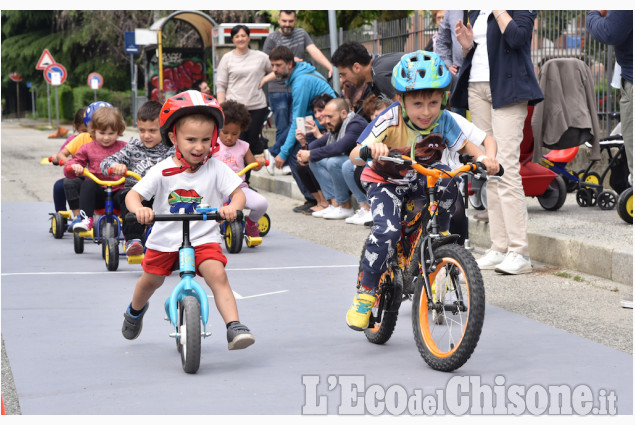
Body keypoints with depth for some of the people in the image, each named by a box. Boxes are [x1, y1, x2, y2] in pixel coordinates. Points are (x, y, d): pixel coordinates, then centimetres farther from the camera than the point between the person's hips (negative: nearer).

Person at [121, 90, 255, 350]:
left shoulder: (216, 168, -9)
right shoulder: (162, 171, -11)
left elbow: (238, 193, -12)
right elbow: (133, 194, -13)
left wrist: (231, 207, -35)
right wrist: (139, 209, -36)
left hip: (204, 239, -1)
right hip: (165, 240, 1)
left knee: (217, 275, -24)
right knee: (151, 279, 18)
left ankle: (234, 328, -30)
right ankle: (135, 310, 52)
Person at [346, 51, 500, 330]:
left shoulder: (443, 120, -19)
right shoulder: (390, 120, -28)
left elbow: (463, 145, -4)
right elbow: (354, 156, -31)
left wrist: (483, 158, -26)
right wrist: (372, 149, -55)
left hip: (419, 180, 4)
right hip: (384, 181, -4)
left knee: (445, 178, -28)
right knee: (387, 229, -26)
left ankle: (440, 234, -4)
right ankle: (365, 293, -11)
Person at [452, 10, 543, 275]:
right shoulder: (476, 13, 18)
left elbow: (516, 37, -21)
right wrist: (467, 44, 4)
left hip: (507, 89, -8)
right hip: (476, 87, 8)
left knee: (506, 169, -15)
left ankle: (519, 253, -15)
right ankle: (499, 248, 10)